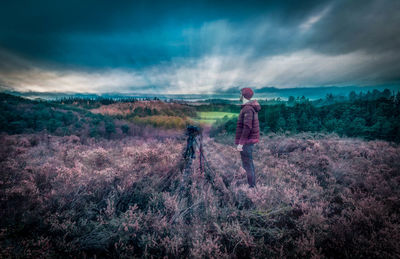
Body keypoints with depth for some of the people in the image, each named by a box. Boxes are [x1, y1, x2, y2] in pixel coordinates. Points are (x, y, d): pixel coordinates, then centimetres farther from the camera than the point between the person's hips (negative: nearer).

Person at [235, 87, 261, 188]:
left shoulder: (248, 109, -19)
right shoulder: (251, 108, 13)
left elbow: (247, 127, -26)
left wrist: (240, 143, -23)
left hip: (246, 141, -10)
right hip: (250, 140, 10)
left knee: (247, 164, -4)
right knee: (249, 163, 18)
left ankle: (251, 185, 3)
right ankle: (253, 184, 27)